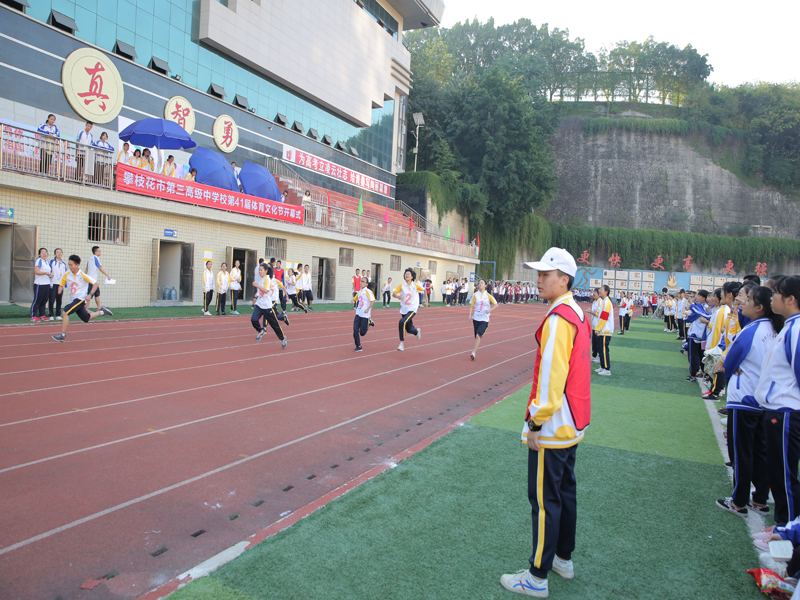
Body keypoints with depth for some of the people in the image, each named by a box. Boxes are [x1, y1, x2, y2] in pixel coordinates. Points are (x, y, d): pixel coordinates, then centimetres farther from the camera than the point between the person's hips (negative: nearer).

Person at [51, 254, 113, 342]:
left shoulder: (82, 275, -13)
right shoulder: (67, 275, 0)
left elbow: (95, 283, -10)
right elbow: (61, 285, 12)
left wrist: (90, 294, -20)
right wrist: (59, 291, -11)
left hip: (81, 299, -6)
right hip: (73, 300, 6)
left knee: (65, 312, -23)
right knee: (86, 319, 16)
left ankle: (62, 335, -14)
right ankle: (101, 312, 39)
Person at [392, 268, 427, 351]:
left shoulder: (415, 285, -7)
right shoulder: (402, 285, -3)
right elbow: (394, 293, 0)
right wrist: (397, 296, -22)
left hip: (412, 309, -4)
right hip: (404, 309, 4)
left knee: (402, 322, -26)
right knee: (409, 329, 9)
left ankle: (402, 343, -16)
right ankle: (417, 331, 47)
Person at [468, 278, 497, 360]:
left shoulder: (488, 295, -3)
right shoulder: (475, 295, 2)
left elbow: (496, 304, 6)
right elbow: (471, 306, 8)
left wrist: (490, 310, -11)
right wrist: (470, 315, -3)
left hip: (484, 319, -3)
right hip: (476, 318, 3)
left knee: (478, 335, -18)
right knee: (476, 336, 8)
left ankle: (474, 353, -17)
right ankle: (476, 349, 30)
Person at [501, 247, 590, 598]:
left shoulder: (558, 318, -21)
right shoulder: (577, 313, 9)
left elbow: (551, 377, -25)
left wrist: (536, 422, -18)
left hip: (552, 428, -10)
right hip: (573, 424, 10)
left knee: (544, 499, 0)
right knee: (565, 490, 20)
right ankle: (563, 558, 35)